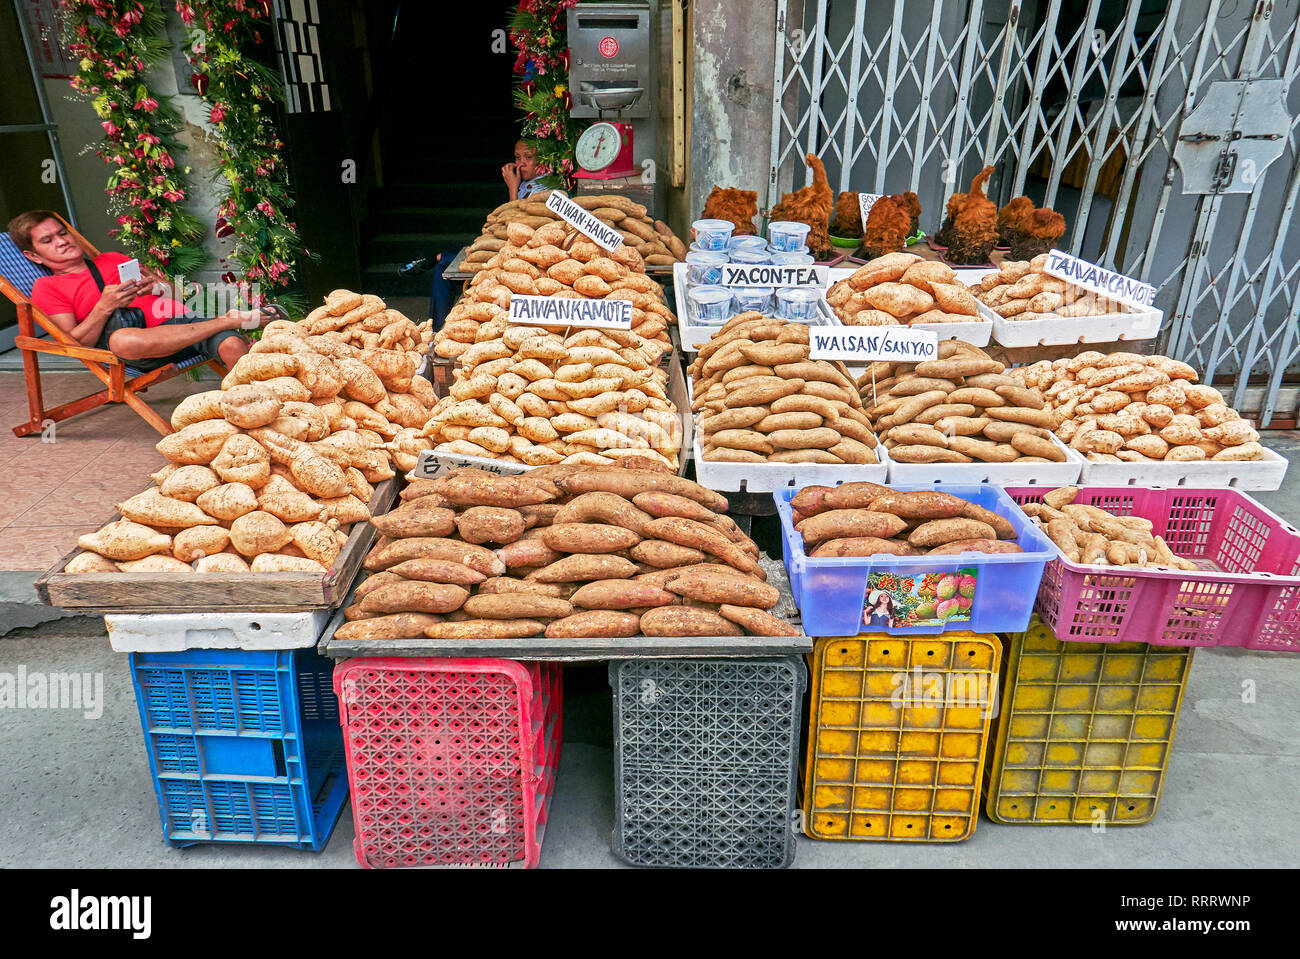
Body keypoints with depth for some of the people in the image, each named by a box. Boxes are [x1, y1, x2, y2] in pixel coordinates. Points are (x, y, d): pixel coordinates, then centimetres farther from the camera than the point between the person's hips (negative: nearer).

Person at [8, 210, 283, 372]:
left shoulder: (113, 260, 33)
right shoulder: (46, 288, 20)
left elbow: (174, 291, 28)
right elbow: (77, 343, 5)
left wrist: (157, 286, 5)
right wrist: (104, 307, -9)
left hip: (178, 321, 4)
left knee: (232, 345, -30)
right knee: (123, 341, -42)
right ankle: (231, 319, -33)